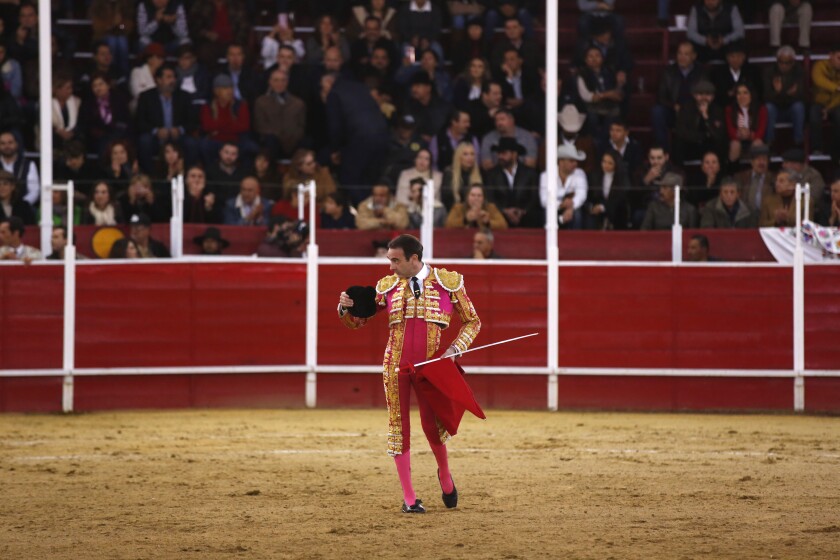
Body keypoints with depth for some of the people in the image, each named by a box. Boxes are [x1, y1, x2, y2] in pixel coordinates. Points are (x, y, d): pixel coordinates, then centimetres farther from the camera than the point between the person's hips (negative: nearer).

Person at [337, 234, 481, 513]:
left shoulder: (448, 282, -1)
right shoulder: (387, 286, 5)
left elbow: (472, 321, 7)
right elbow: (356, 321, 12)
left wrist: (455, 349, -8)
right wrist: (345, 308, -10)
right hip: (395, 364, 2)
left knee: (433, 425, -2)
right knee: (399, 426, 2)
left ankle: (445, 475, 30)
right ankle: (409, 497, 9)